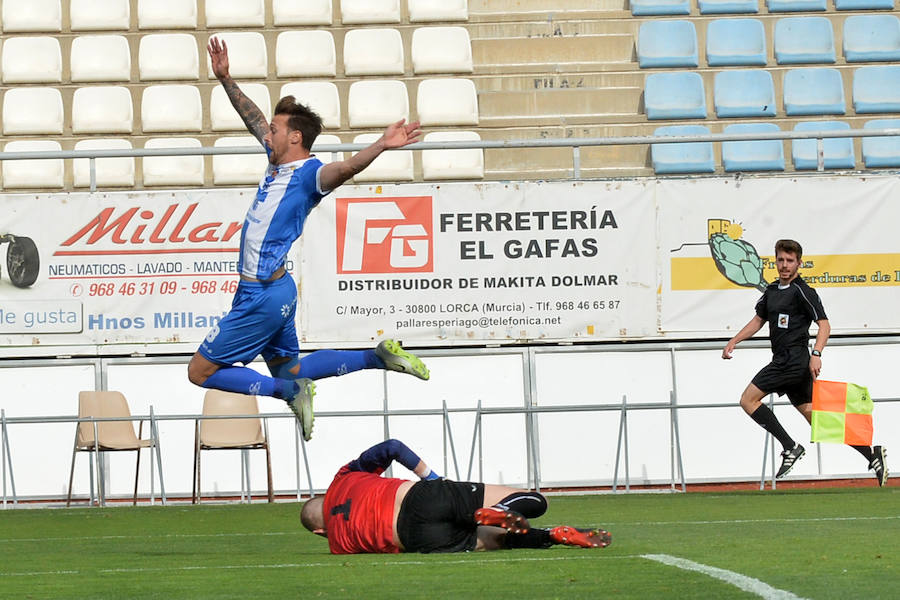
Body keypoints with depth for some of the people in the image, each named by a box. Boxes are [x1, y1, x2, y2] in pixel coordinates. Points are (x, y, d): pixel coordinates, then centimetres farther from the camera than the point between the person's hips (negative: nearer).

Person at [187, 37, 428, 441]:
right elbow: (253, 118, 22)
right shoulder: (279, 160, 8)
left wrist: (381, 146, -53)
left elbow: (344, 168, -37)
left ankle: (290, 391, -8)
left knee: (201, 372, -5)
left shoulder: (309, 174, -17)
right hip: (272, 290, 10)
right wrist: (226, 80, 23)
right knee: (288, 368, 22)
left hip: (262, 297, -10)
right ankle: (378, 357, 20)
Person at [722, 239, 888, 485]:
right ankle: (871, 453, 5)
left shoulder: (802, 291, -7)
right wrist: (733, 342, 24)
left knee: (748, 400, -11)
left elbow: (824, 325, -12)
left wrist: (816, 355, -24)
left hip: (793, 360, -8)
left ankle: (790, 447, -10)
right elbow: (759, 320, 31)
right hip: (784, 361, 8)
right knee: (814, 418, 6)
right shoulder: (772, 291, 18)